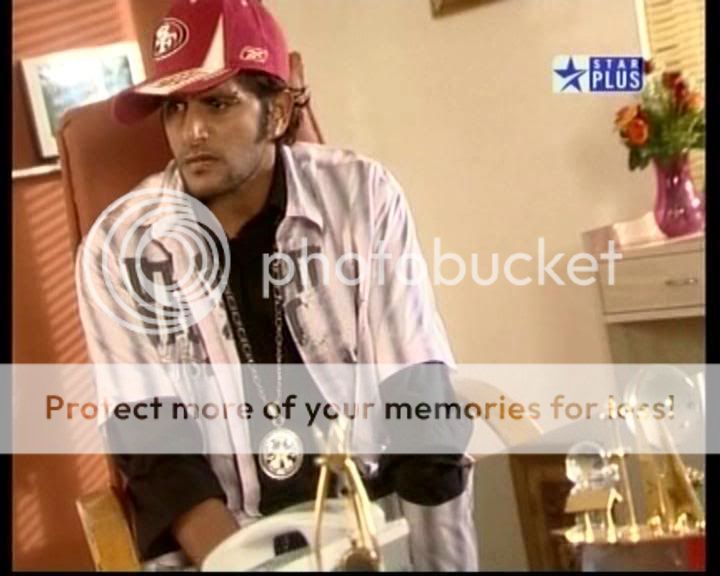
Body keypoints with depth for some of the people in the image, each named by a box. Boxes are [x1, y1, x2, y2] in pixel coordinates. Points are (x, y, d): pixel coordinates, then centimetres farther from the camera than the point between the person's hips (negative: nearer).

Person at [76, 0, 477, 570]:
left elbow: (420, 401, -6)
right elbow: (151, 441, -7)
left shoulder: (362, 197, -5)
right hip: (215, 536, 0)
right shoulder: (118, 248, -5)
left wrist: (439, 561, -17)